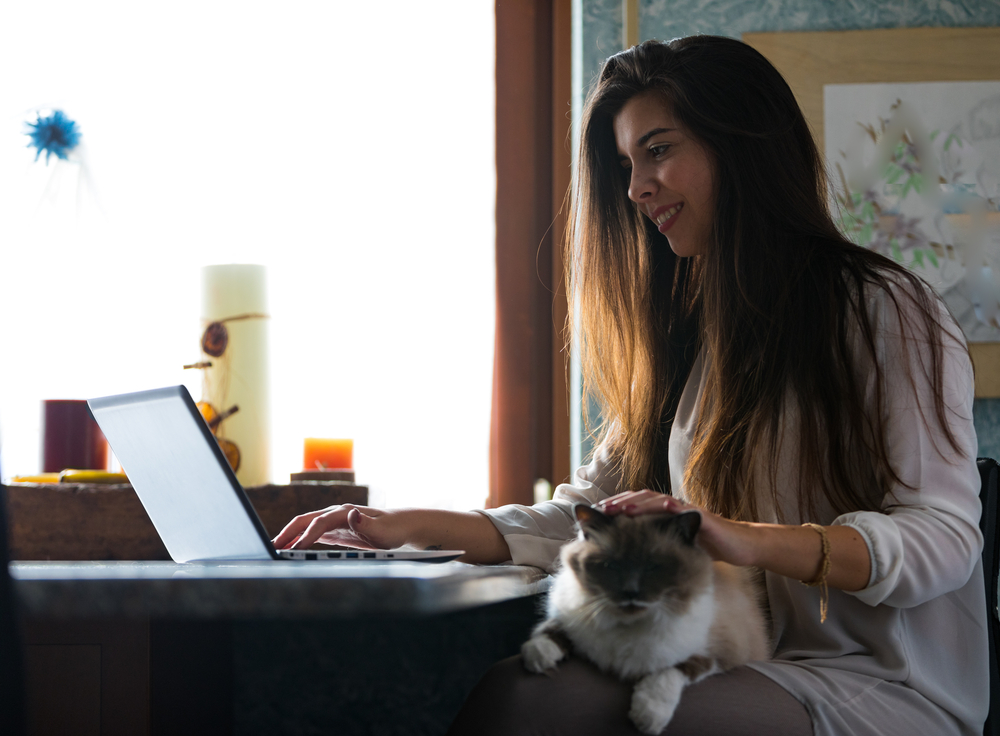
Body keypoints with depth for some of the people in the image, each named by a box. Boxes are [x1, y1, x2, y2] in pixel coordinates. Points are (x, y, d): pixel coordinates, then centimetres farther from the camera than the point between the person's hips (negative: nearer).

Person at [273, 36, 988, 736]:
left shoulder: (885, 311, -3)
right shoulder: (684, 335, 20)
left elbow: (945, 536, -14)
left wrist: (746, 539, -29)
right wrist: (407, 527, 5)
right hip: (728, 668, 6)